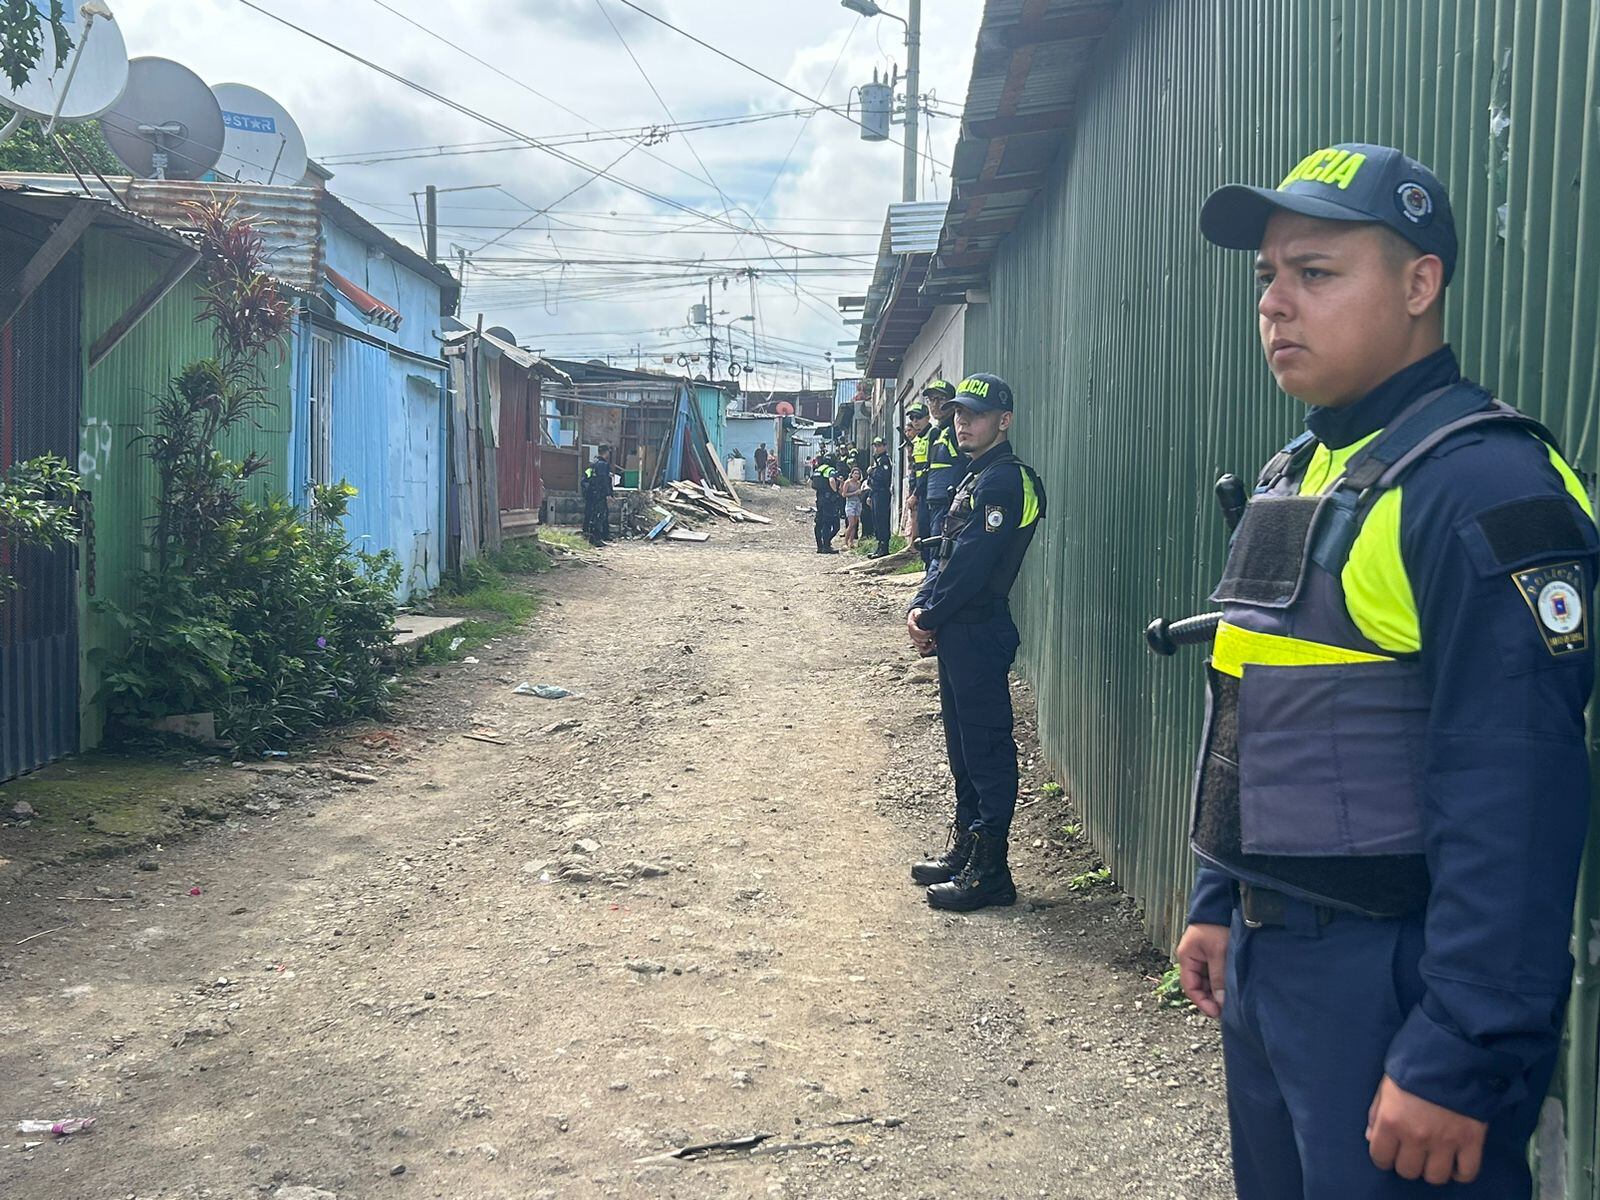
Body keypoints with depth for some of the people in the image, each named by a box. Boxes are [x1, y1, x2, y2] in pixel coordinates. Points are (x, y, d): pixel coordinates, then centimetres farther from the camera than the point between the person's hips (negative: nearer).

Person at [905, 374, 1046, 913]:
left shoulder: (1005, 480, -15)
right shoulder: (977, 478, 18)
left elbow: (972, 563, -20)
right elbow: (948, 554, 16)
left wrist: (930, 617, -11)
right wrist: (920, 607, 2)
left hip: (979, 635, -10)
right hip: (958, 635, 10)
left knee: (987, 750, -5)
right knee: (963, 743, 17)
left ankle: (990, 872, 0)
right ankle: (965, 848, 28)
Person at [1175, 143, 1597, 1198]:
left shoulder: (1488, 486, -19)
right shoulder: (1294, 477, 10)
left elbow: (1514, 803, -24)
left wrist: (1457, 1064, -24)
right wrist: (1220, 902, 16)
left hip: (1396, 979, -9)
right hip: (1267, 957, 9)